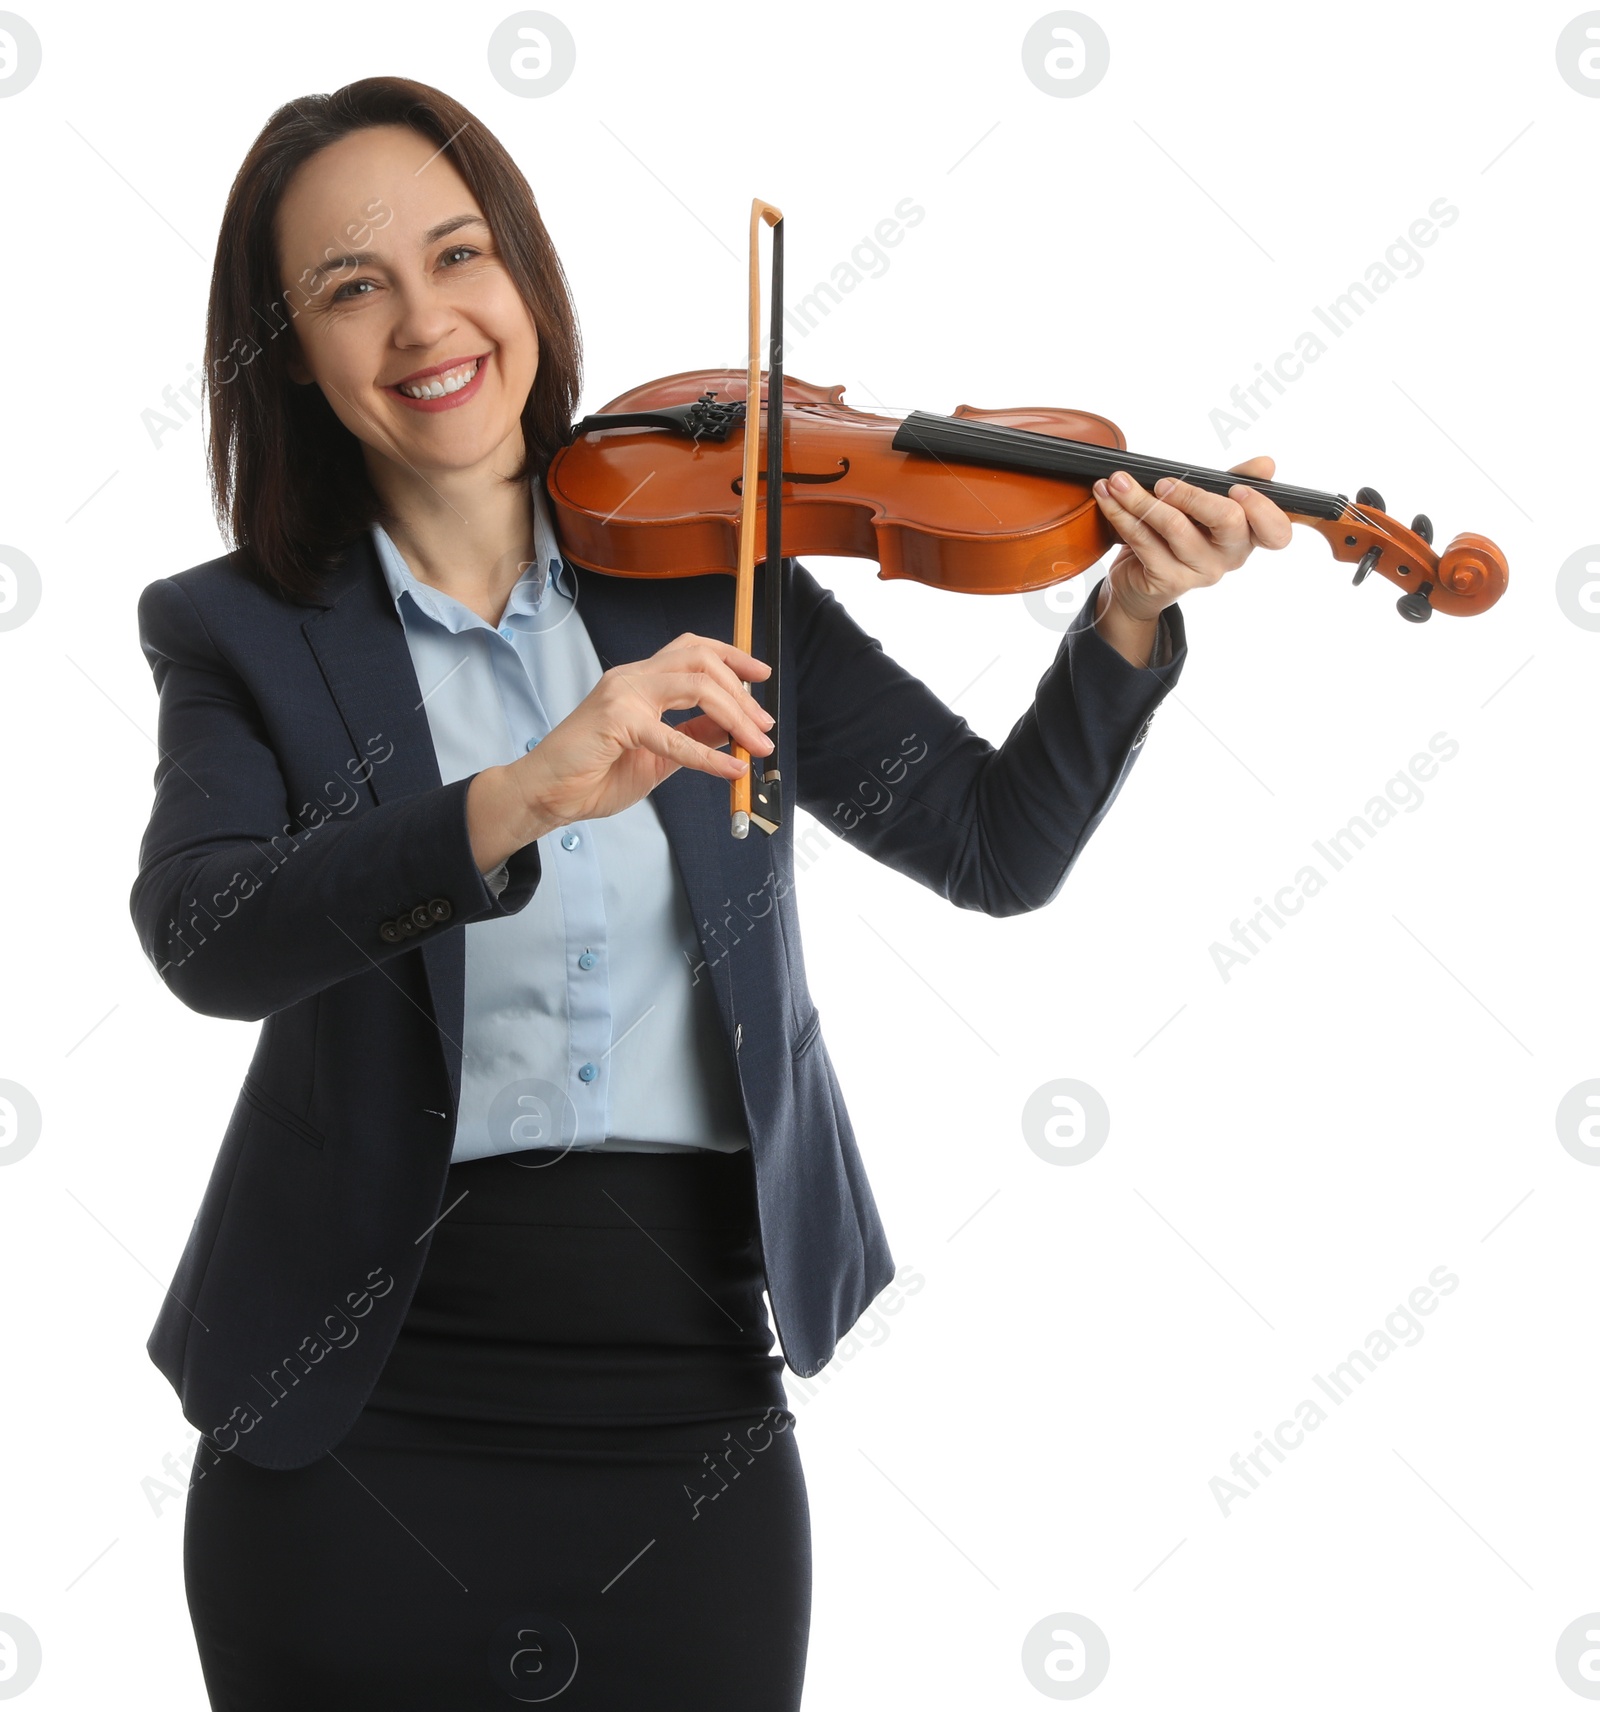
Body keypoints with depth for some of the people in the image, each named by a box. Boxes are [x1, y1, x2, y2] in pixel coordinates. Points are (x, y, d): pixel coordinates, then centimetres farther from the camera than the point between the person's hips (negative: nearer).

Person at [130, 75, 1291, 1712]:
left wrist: (1127, 624, -13)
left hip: (690, 1423, 2)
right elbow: (203, 937, -20)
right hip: (362, 1437, -1)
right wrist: (517, 803, -35)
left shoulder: (705, 577, 4)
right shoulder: (243, 636, -2)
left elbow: (995, 846, 4)